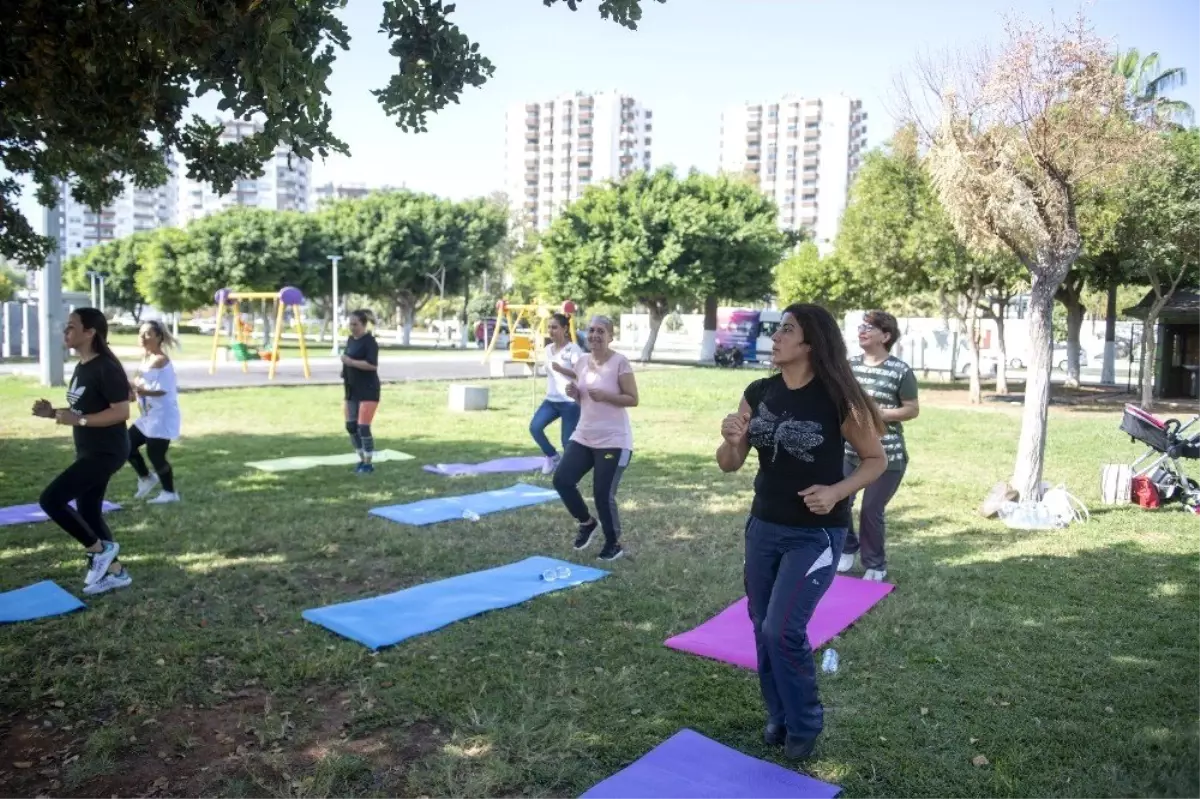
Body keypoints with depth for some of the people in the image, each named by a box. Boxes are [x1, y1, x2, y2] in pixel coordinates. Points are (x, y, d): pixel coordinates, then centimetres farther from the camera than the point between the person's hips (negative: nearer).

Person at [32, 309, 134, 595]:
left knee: (51, 499, -14)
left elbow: (121, 412, -23)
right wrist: (53, 412, 6)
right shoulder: (81, 367, 12)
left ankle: (100, 550, 2)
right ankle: (115, 572, 24)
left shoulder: (106, 368, -18)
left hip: (106, 452, -10)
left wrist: (78, 420, -26)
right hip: (88, 451, 10)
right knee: (88, 512, 14)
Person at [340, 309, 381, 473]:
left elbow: (373, 364, -24)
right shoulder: (351, 340, 12)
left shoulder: (370, 342, -13)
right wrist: (344, 377, 8)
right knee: (351, 426, 11)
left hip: (368, 390, -9)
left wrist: (351, 362, -26)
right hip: (352, 389, 9)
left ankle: (368, 464, 4)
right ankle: (362, 459, 26)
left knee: (363, 427, -8)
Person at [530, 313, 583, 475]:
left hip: (570, 402, -6)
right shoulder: (548, 349, 11)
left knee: (568, 441, -5)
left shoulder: (573, 349, -11)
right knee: (534, 427, -12)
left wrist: (562, 370, -29)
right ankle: (552, 456, 11)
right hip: (551, 400, 6)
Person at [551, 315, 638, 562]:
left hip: (613, 441, -6)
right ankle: (587, 522, 22)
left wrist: (604, 395, -25)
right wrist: (574, 393, -5)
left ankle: (614, 544, 20)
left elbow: (633, 399, -12)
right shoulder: (582, 361, 7)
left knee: (603, 495, -4)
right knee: (562, 479, -4)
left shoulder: (620, 362, -12)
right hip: (583, 437, 6)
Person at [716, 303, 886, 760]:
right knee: (763, 629, 13)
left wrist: (837, 491, -19)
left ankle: (805, 724, 16)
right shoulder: (758, 394, -1)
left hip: (816, 534, -5)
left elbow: (876, 459, -3)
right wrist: (731, 440, -18)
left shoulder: (837, 399, -15)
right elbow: (729, 465, 4)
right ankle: (779, 715, 36)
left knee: (782, 630, -10)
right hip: (763, 526, 5)